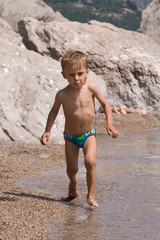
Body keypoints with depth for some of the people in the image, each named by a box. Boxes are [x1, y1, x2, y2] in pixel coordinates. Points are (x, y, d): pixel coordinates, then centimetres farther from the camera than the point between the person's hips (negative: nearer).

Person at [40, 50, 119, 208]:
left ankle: (91, 195, -9)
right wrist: (47, 131, -4)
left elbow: (105, 103, 1)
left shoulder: (91, 88, -13)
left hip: (88, 135, 0)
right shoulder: (62, 95, -14)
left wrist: (109, 123, -9)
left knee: (90, 161, -22)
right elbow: (54, 111, 3)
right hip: (70, 137, 0)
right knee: (71, 169, 7)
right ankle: (73, 183, 44)